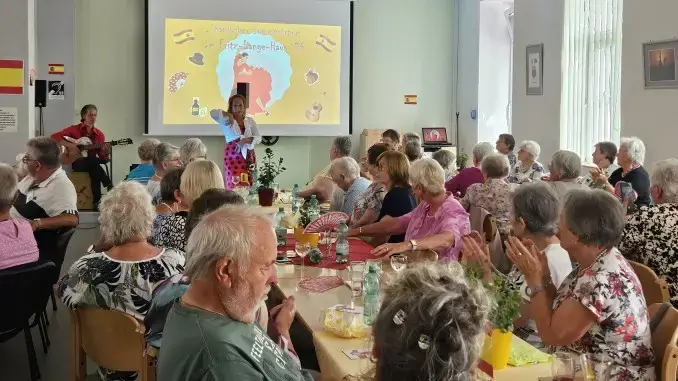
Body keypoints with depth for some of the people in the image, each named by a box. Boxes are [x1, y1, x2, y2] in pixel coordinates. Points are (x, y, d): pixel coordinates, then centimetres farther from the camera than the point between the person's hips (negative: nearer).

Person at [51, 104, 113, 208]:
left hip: (92, 164, 3)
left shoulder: (99, 134, 10)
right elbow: (54, 136, -5)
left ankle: (97, 202, -33)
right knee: (92, 161, -36)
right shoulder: (74, 129, 2)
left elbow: (103, 157, 6)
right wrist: (69, 145, -18)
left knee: (95, 169, -35)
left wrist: (106, 153, -18)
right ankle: (110, 187, -35)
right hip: (77, 163, -3)